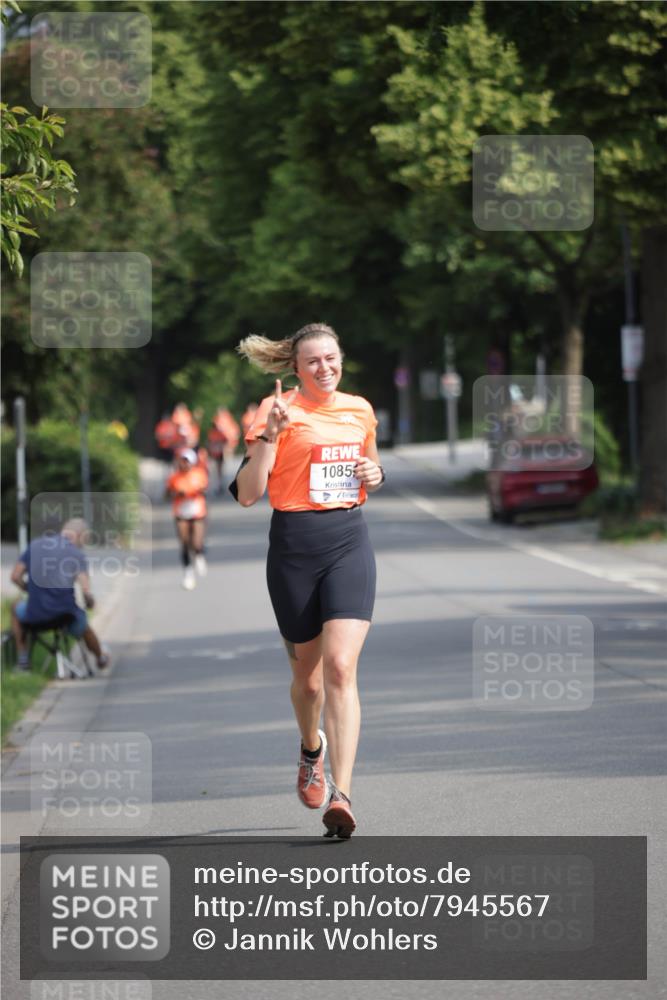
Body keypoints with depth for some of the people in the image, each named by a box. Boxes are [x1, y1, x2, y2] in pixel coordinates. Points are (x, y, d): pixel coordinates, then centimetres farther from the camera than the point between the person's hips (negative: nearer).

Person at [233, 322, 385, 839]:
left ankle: (341, 794, -19)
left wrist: (375, 475, 5)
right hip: (294, 547, -1)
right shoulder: (280, 410, -3)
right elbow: (248, 493, -9)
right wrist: (270, 434, -19)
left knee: (340, 666, -14)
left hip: (349, 543, 2)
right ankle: (312, 748, 44)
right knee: (307, 673, 10)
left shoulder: (360, 410, 10)